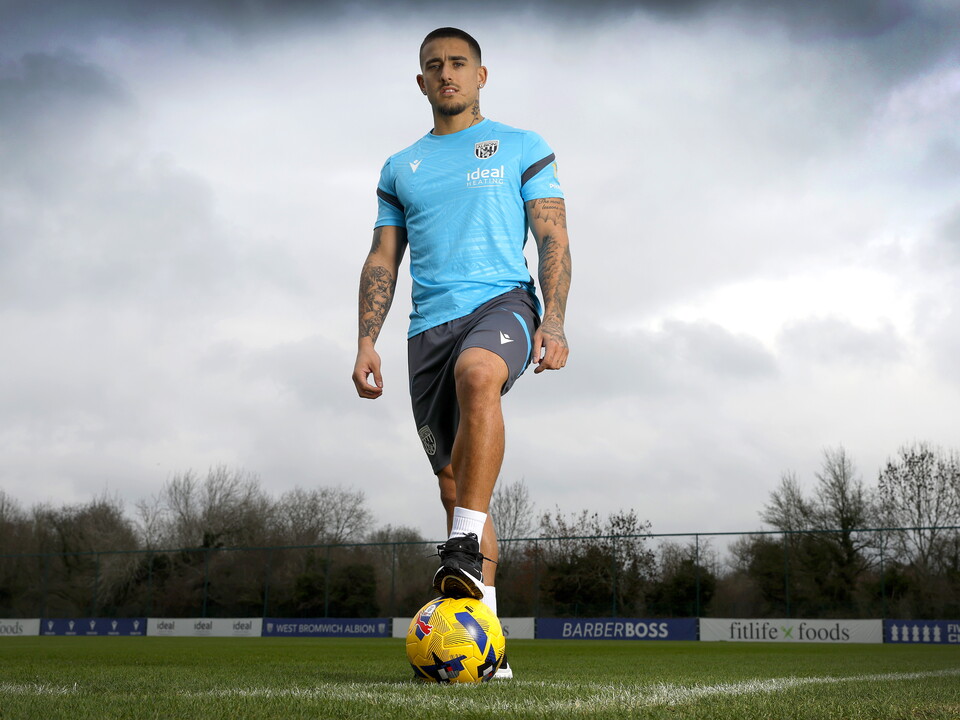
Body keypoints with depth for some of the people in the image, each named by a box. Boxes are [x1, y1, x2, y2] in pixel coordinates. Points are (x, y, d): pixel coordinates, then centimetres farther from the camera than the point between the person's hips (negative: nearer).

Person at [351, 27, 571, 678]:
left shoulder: (523, 148, 13)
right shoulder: (400, 168, 22)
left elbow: (554, 239, 5)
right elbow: (383, 261, 18)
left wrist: (554, 322, -10)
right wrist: (367, 341, 4)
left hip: (502, 301, -4)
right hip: (430, 325, 4)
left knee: (476, 373, -40)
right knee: (454, 484, -1)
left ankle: (465, 550, -41)